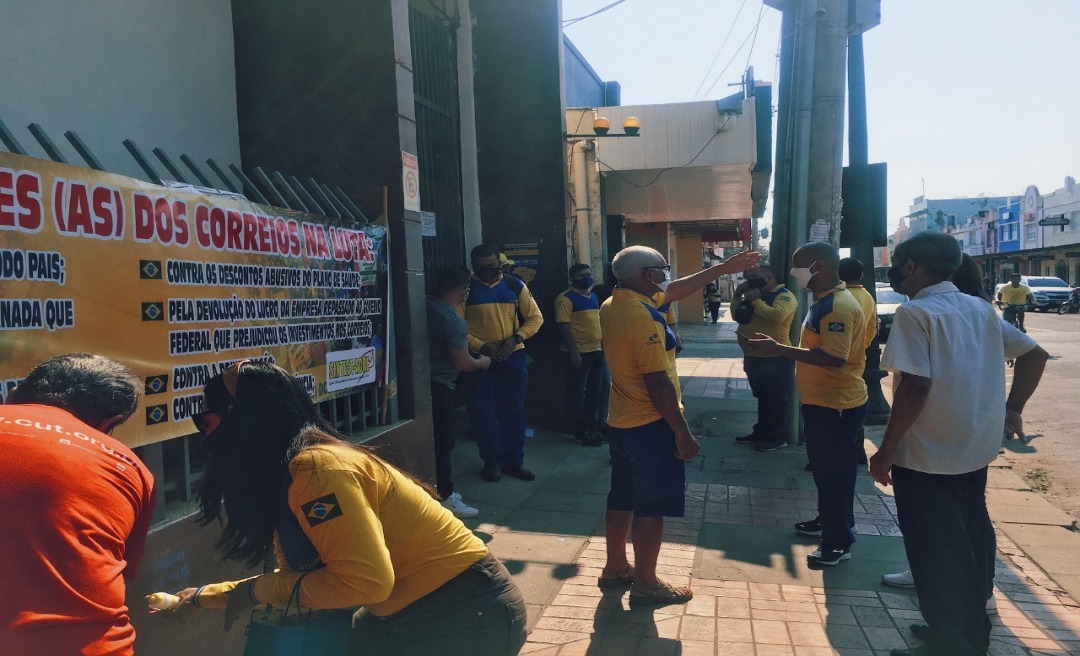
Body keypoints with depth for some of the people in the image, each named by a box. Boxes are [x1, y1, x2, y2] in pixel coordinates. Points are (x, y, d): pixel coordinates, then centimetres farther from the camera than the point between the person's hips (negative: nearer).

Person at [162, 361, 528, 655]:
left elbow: (366, 581, -27)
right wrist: (204, 598, 25)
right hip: (416, 610, 8)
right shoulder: (286, 477, 6)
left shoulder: (317, 468, -23)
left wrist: (257, 591, -14)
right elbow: (296, 576, 16)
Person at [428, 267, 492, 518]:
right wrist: (483, 361, 3)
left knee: (436, 439, 18)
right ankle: (445, 498, 10)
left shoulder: (428, 306, 4)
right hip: (440, 386, -9)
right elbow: (464, 363, -16)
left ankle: (441, 489, 29)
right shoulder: (453, 320, -21)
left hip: (424, 381, 9)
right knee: (443, 442, 1)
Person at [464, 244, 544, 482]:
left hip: (513, 356, 2)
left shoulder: (515, 285, 3)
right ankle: (492, 461, 15)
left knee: (514, 409, 8)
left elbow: (535, 317, 5)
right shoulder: (465, 288, -3)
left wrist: (515, 338, -11)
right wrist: (481, 346, -18)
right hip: (480, 357, -2)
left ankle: (514, 460, 19)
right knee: (484, 411, 2)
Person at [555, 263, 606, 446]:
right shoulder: (566, 298, -11)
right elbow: (563, 326, -16)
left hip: (597, 350, 8)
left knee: (594, 390, 15)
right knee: (577, 392, 1)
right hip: (579, 352, -8)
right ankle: (581, 431, 8)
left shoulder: (594, 297, 14)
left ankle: (593, 426, 27)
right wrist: (573, 351, -21)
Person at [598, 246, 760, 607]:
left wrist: (723, 269, 21)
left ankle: (615, 568, 32)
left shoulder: (612, 306, 6)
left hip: (621, 423, 9)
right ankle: (645, 585, 14)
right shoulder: (642, 316, -23)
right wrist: (682, 432, -17)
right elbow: (658, 382, -24)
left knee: (622, 498, 19)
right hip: (650, 426, -9)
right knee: (651, 506, 3)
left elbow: (675, 291, 17)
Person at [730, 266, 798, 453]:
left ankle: (778, 437, 9)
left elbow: (777, 315, -30)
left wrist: (756, 301, -19)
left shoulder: (784, 295, -11)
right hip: (752, 356, 9)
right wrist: (737, 296, 3)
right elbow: (737, 316, 18)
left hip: (775, 358, -9)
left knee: (777, 399, 1)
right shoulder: (755, 294, 17)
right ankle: (761, 432, 28)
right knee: (762, 397, 18)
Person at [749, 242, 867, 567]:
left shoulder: (839, 306, -22)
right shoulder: (824, 301, 11)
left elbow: (834, 357, -30)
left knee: (836, 471, 1)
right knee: (823, 467, 22)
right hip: (821, 401, 10)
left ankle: (839, 541, 14)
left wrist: (779, 349, -28)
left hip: (835, 405, -10)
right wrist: (781, 348, 9)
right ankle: (828, 521, 39)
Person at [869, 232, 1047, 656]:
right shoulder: (980, 309, 8)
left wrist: (886, 450, -16)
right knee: (968, 542, 21)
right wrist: (1012, 409, 15)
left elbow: (916, 386, -23)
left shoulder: (915, 312, -15)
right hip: (976, 450, 8)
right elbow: (1035, 354, 13)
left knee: (936, 554, 4)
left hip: (926, 456, -8)